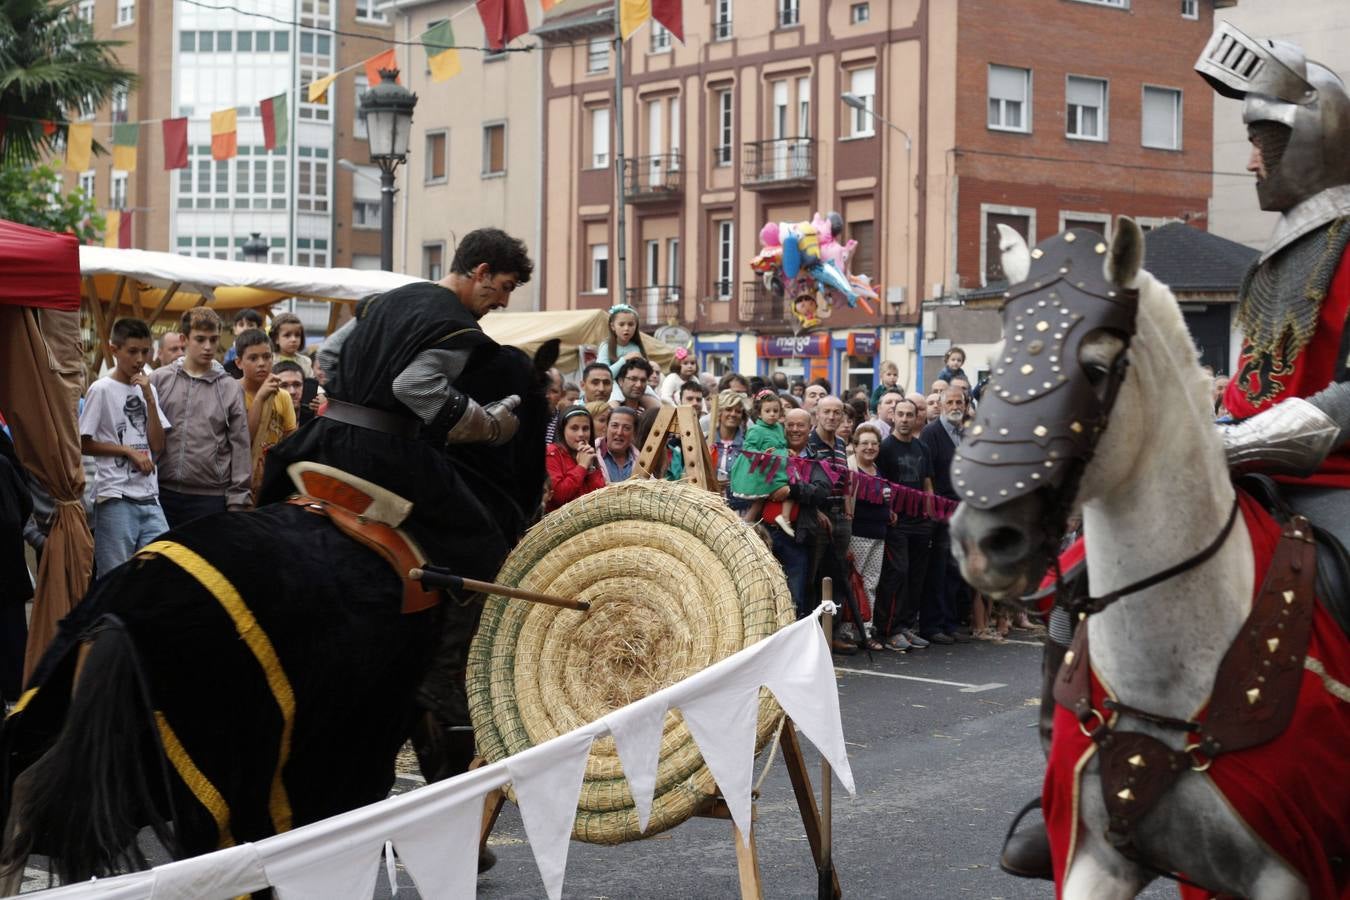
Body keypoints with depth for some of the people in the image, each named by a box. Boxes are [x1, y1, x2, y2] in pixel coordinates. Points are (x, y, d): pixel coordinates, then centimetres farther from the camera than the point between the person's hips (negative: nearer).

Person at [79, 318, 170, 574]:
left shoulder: (147, 389, 12)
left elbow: (157, 446, 5)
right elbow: (84, 444, -4)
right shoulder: (101, 390, -4)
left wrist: (149, 398, -2)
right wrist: (129, 451, -9)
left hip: (150, 497, 5)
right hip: (116, 497, -5)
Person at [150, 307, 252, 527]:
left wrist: (238, 499, 0)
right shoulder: (158, 380, 5)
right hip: (163, 491, 1)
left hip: (210, 497, -1)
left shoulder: (230, 389, 4)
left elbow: (239, 446, 4)